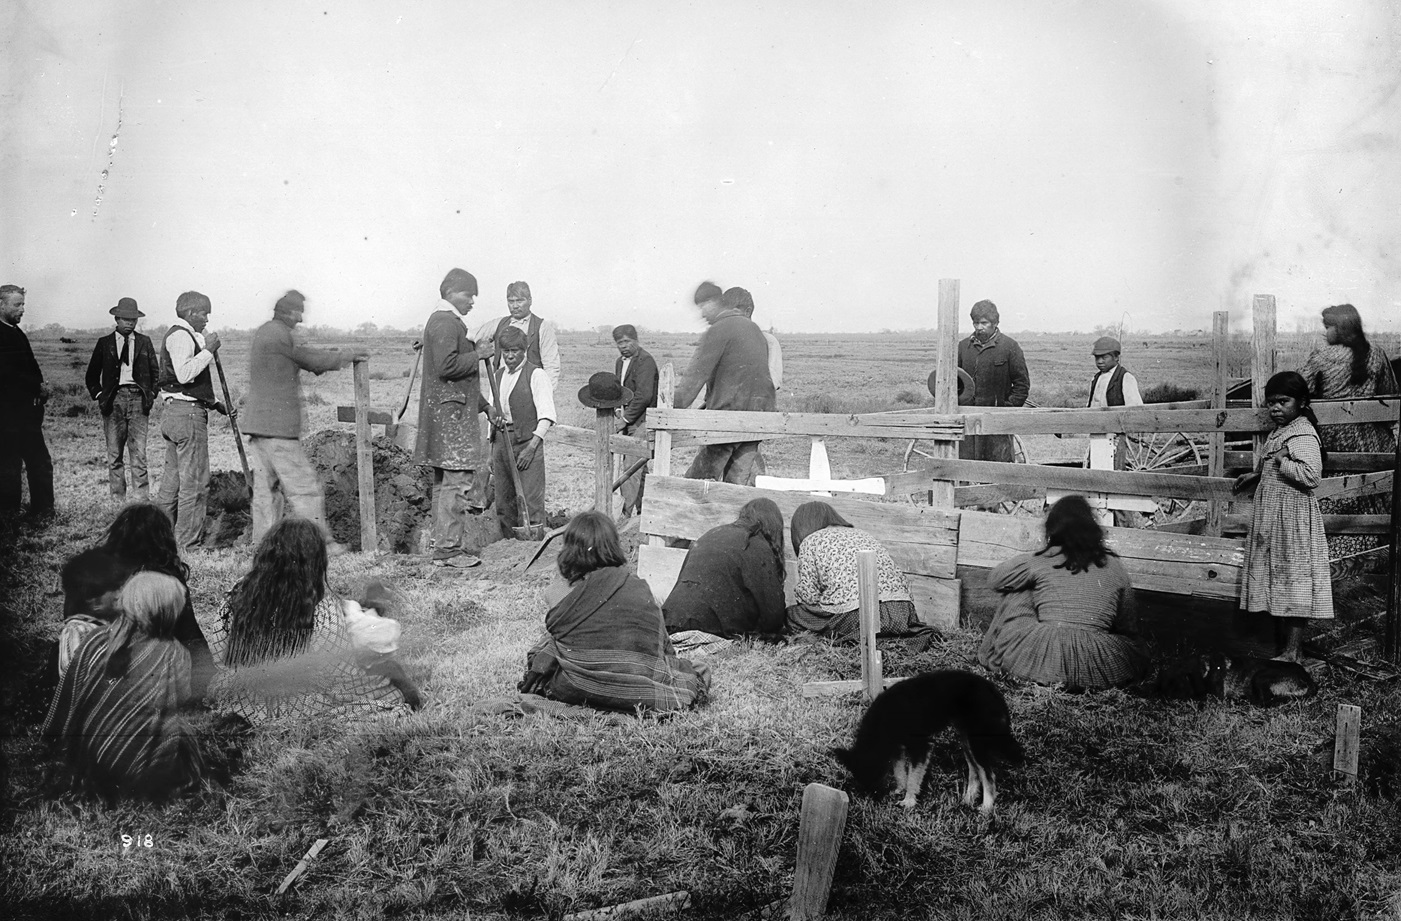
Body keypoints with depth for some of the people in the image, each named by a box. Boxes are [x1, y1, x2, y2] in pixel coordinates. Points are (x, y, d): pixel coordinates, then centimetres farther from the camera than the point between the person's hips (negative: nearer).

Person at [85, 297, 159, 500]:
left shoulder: (144, 342, 11)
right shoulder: (104, 343, 9)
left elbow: (155, 372, 17)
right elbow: (92, 375, 15)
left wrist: (151, 394, 5)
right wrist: (99, 395, 4)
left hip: (138, 398, 0)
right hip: (114, 399, 0)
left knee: (139, 453, -5)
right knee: (114, 454, 3)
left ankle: (142, 499, -5)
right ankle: (117, 497, 8)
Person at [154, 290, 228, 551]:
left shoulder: (183, 335, 21)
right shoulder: (180, 336, -12)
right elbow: (184, 374, -28)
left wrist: (216, 403, 23)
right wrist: (208, 350, -19)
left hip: (173, 412, 11)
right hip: (187, 413, -11)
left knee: (173, 478, 15)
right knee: (195, 480, -7)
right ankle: (188, 544, -4)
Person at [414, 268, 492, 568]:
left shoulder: (449, 322, 22)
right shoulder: (445, 323, -11)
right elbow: (447, 365, -25)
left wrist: (484, 405, 25)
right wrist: (478, 355, -12)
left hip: (448, 414, 11)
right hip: (451, 413, -11)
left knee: (445, 481, 13)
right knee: (457, 480, -10)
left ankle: (442, 545, 18)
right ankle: (448, 548, -8)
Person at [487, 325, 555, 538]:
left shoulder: (535, 375, -4)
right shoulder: (497, 375, 15)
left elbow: (546, 416, -11)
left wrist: (531, 447, -19)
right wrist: (491, 451, 17)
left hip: (527, 442, -6)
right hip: (501, 442, 6)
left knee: (529, 501, -9)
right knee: (503, 502, 9)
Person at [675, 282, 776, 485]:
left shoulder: (718, 331, -8)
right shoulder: (753, 328, 18)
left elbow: (696, 375, -12)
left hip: (729, 414, -8)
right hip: (759, 413, 8)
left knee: (699, 478, 0)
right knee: (739, 479, 7)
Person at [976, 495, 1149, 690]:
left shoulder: (1038, 561, 2)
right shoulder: (1113, 566, 8)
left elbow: (994, 578, 19)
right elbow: (1127, 626, 15)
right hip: (1094, 669, 2)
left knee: (1017, 594, 20)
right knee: (1138, 654, 31)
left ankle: (993, 655, 24)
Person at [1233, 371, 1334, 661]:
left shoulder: (1303, 435, -16)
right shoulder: (1279, 433, 14)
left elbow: (1311, 475, -28)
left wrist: (1281, 462, -20)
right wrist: (1256, 476, 14)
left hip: (1292, 520, -10)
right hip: (1273, 519, 10)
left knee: (1293, 576, -6)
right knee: (1280, 581, 13)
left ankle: (1293, 651, -1)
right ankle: (1288, 643, 20)